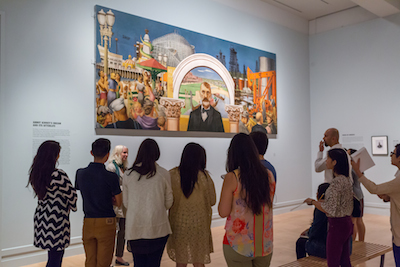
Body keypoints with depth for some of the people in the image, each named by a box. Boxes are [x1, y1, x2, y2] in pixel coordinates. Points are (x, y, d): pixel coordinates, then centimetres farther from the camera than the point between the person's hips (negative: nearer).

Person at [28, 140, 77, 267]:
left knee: (53, 256, 21)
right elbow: (71, 194, -12)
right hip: (56, 221, -8)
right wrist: (73, 207, 10)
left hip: (41, 218, 8)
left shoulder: (35, 173, 4)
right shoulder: (58, 175, -21)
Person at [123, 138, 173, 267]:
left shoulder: (128, 174, 1)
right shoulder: (164, 174, -4)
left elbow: (126, 203, 10)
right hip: (157, 227, -2)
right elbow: (168, 203, 5)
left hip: (134, 228, 2)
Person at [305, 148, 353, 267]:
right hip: (347, 223, 9)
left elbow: (330, 210, -23)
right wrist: (318, 202, 14)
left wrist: (313, 202, -10)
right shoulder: (347, 179, 6)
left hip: (337, 225, -9)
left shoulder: (337, 182, -22)